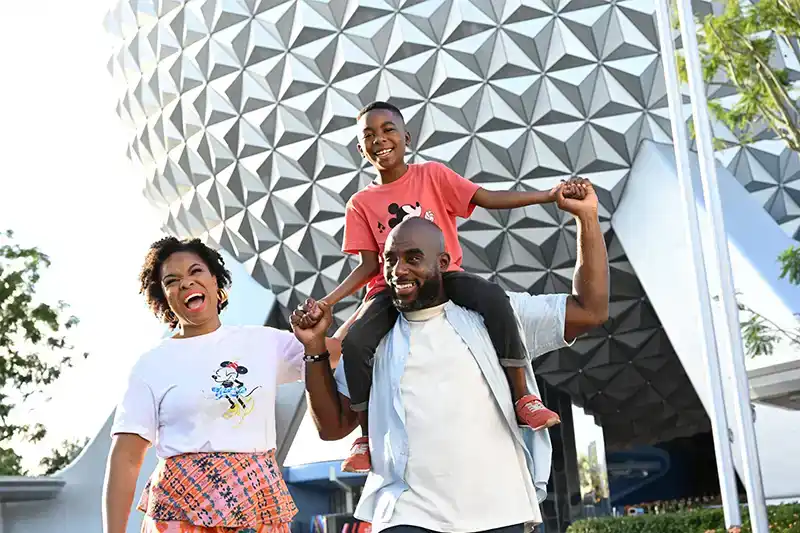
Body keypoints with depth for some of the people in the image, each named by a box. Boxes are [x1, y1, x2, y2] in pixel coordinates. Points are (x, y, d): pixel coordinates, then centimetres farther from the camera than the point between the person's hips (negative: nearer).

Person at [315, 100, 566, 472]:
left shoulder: (432, 175, 5)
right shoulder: (361, 204, 8)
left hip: (444, 275, -1)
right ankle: (366, 436, -6)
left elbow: (489, 199, -3)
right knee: (354, 343, -27)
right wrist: (326, 302, -9)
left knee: (494, 299, -33)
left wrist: (550, 195, -14)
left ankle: (522, 398, -19)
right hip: (391, 288, 1)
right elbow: (369, 266, 4)